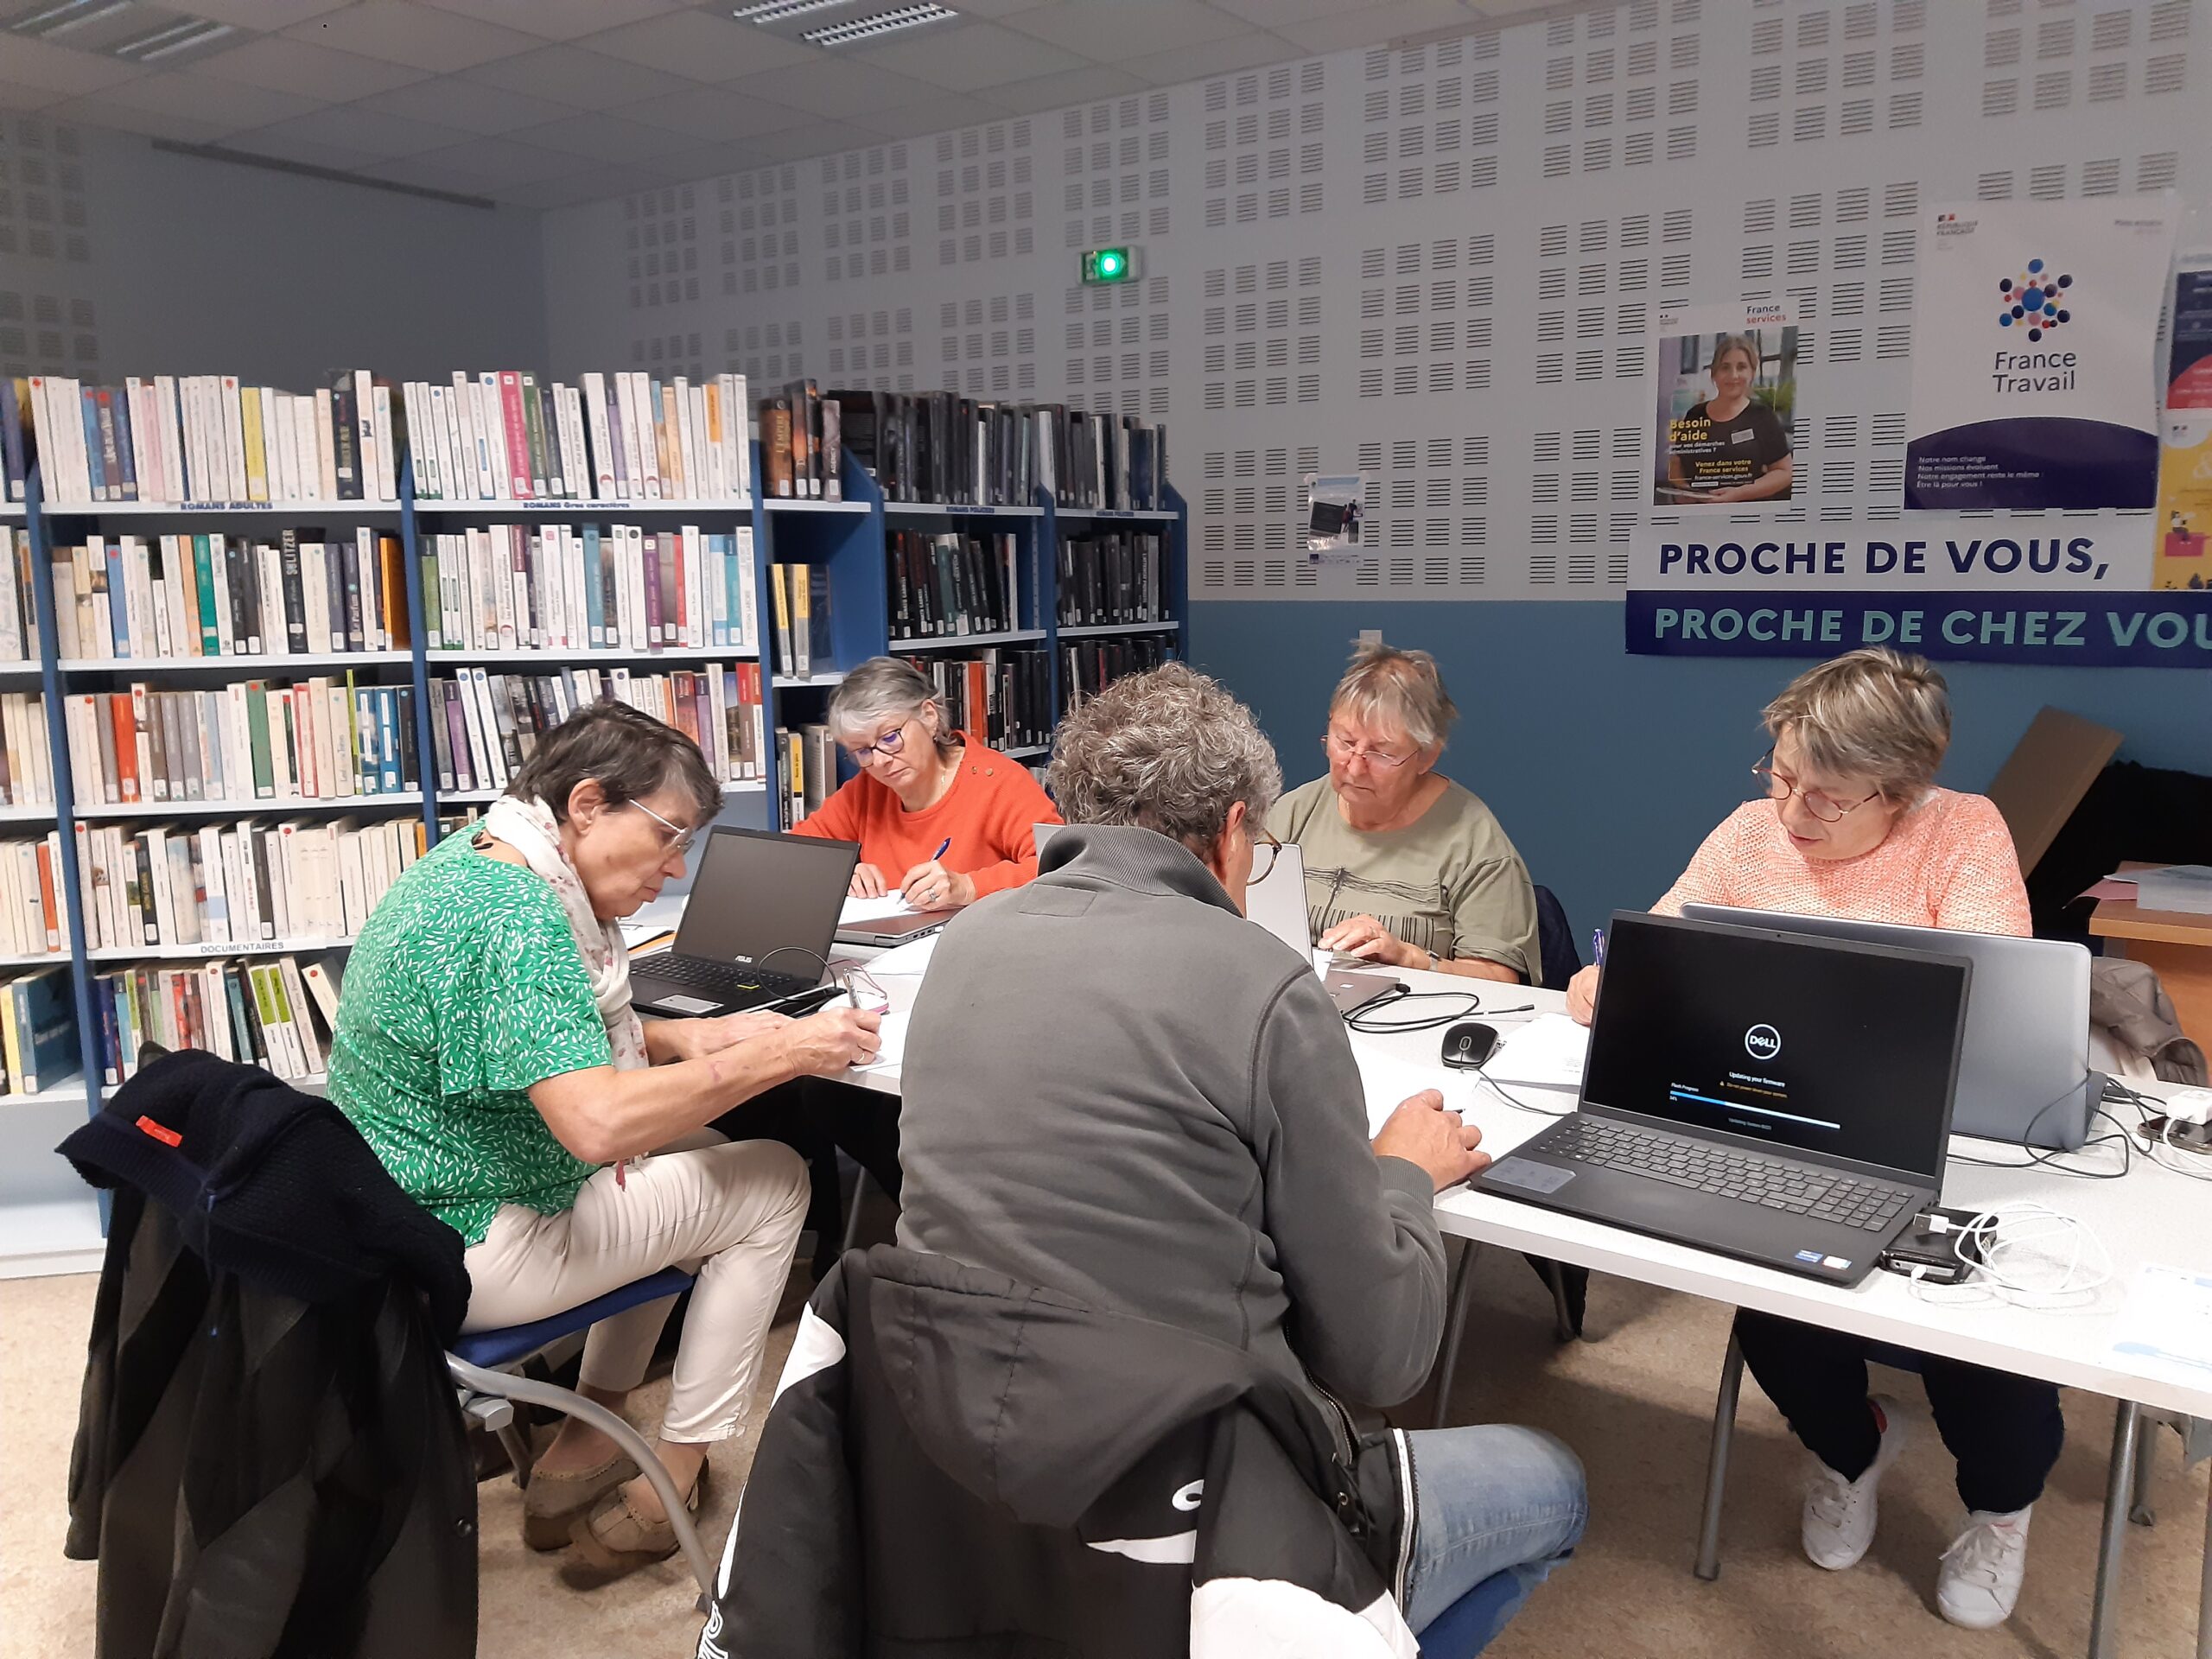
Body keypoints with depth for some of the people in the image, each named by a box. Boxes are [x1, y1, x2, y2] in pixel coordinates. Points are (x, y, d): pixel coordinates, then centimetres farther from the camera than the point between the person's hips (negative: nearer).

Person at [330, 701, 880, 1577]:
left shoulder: (465, 865, 5)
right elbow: (598, 1121, -36)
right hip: (465, 1253, -10)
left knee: (687, 1155, 23)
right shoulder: (513, 916, -27)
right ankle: (668, 1484, 10)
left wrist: (685, 1037, 2)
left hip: (395, 1216, 10)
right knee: (772, 1182, -1)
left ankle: (587, 1445, 22)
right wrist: (780, 1054, -27)